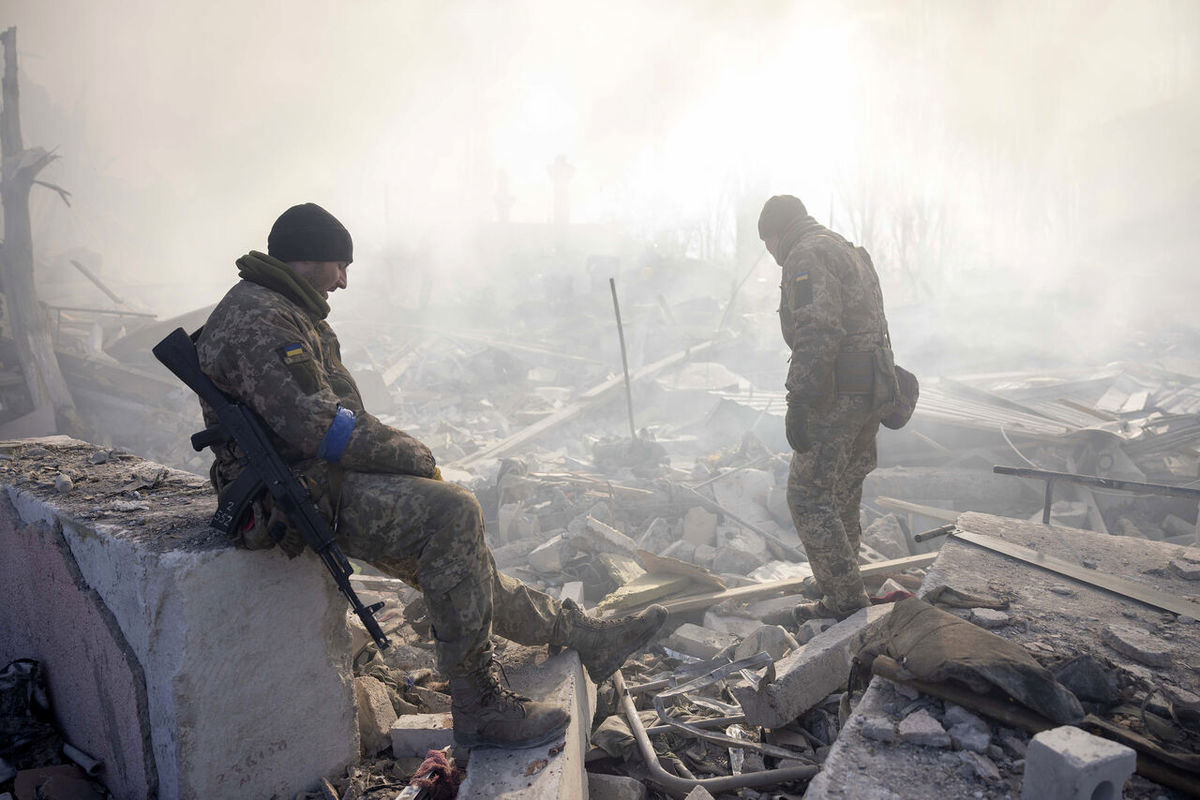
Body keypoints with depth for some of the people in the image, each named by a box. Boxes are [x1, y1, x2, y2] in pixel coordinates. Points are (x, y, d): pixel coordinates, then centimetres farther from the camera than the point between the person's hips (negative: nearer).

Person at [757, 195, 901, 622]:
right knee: (843, 494, 19)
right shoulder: (851, 251, 21)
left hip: (837, 395, -10)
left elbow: (818, 332, -24)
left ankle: (844, 598, 3)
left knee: (808, 495, -3)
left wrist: (798, 401, -24)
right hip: (872, 390, 10)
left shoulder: (807, 256, -11)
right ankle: (841, 584, 30)